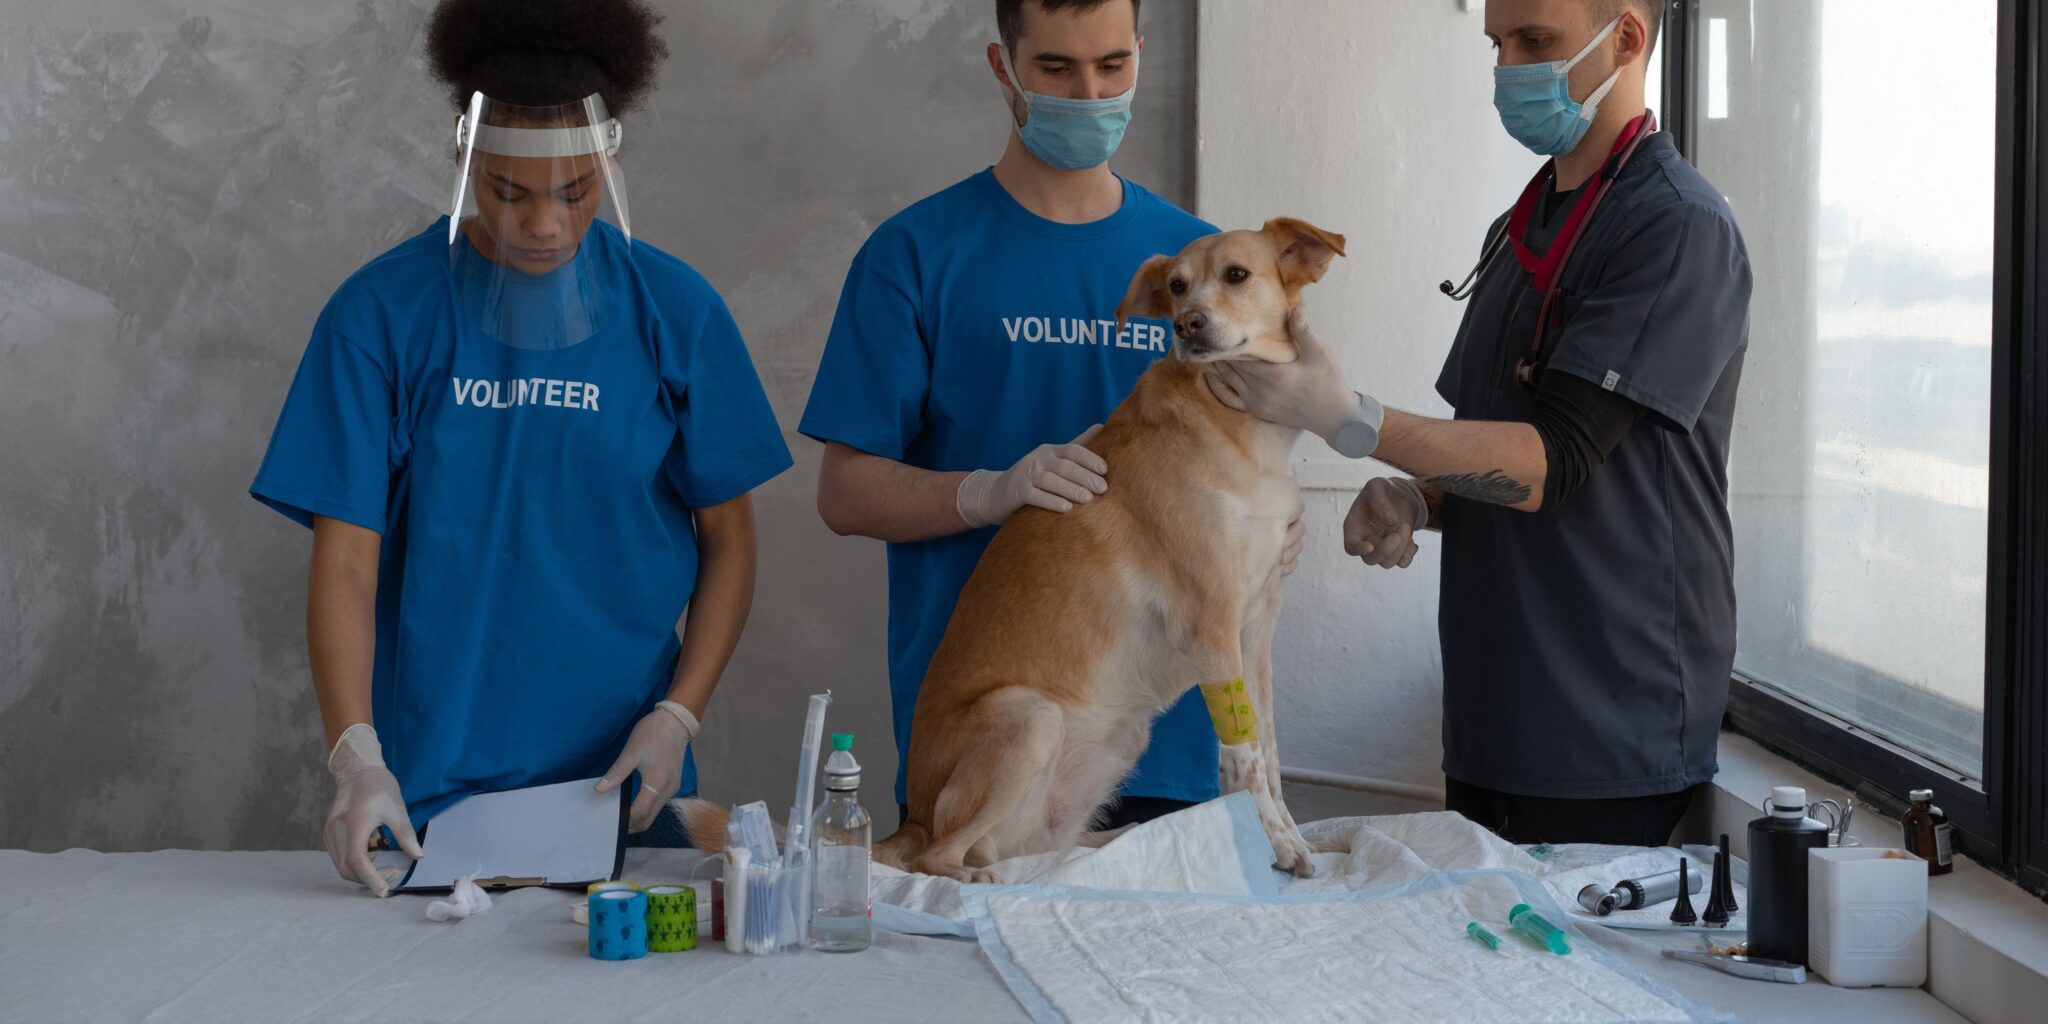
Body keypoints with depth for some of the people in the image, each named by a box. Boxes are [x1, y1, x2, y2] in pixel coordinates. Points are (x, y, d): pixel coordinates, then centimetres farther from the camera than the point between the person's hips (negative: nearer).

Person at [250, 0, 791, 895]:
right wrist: (355, 755, -21)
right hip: (427, 784, -1)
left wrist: (678, 716, -8)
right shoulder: (382, 312, -6)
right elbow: (345, 559, -8)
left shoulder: (674, 310, -2)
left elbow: (729, 539, 4)